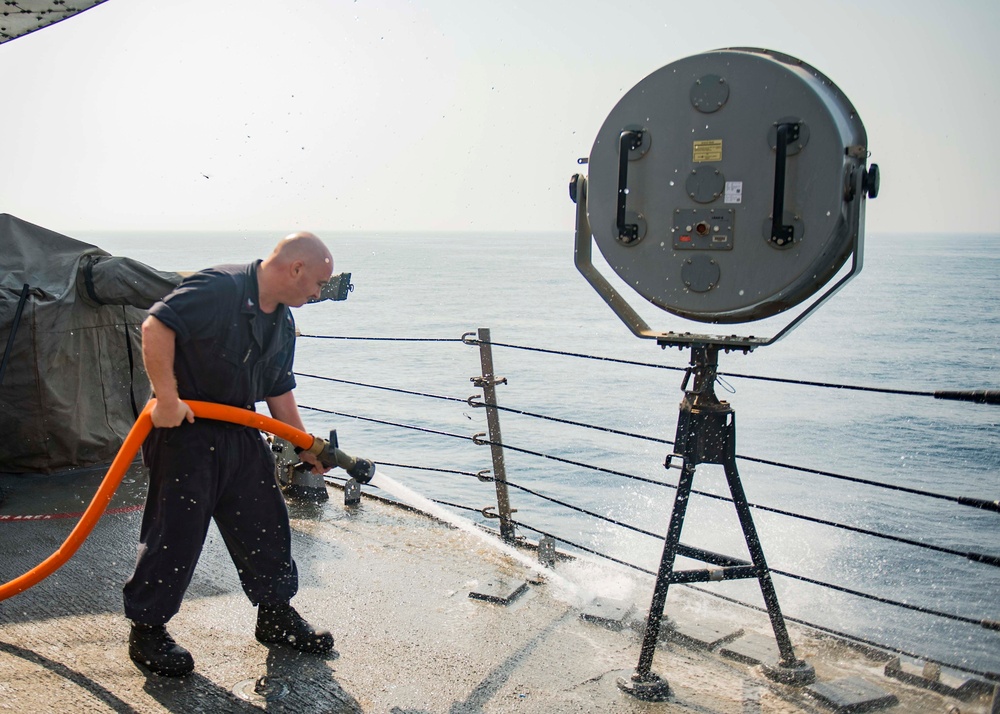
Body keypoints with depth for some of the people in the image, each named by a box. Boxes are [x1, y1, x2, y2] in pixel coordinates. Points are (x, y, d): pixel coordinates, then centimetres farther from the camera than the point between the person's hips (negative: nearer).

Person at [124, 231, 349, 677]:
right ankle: (147, 630, 17)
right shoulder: (219, 288, -20)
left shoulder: (282, 322, 9)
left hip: (240, 434, 9)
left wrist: (305, 444, 18)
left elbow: (278, 389, 16)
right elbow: (156, 326, -29)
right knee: (175, 531, 0)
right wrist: (167, 397, -28)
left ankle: (277, 616, 28)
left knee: (265, 524, 12)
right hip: (185, 429, -8)